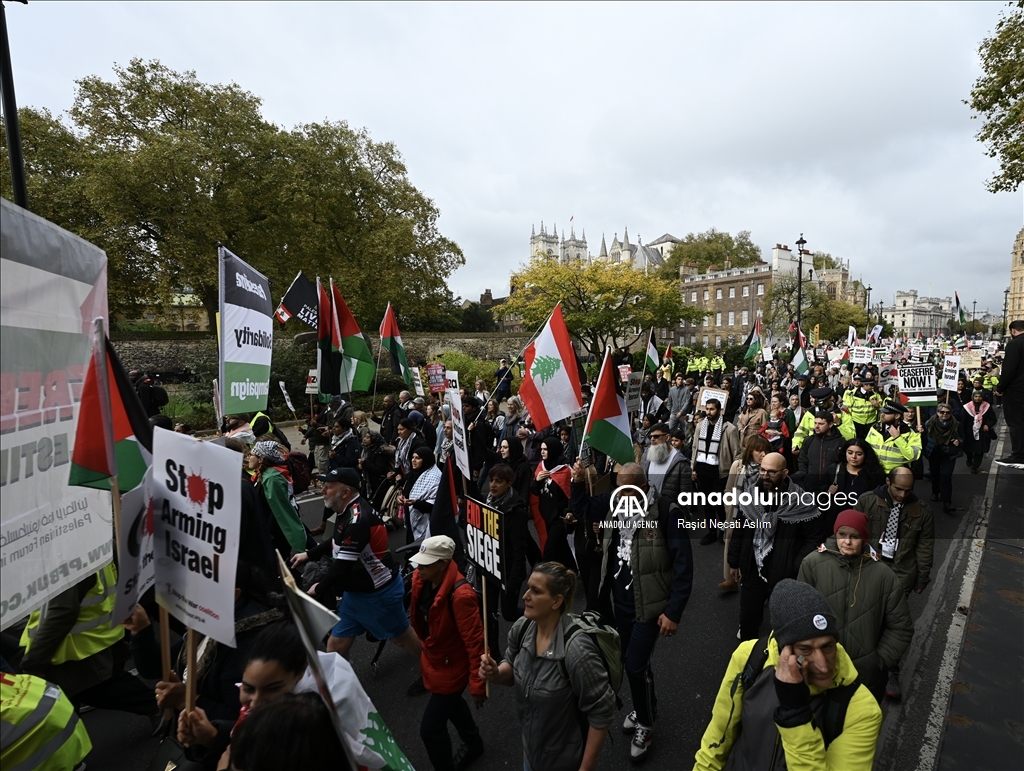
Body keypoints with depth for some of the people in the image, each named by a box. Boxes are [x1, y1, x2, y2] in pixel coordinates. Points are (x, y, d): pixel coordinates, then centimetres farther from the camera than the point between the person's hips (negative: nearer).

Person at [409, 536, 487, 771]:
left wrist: (478, 683, -22)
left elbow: (475, 640, -28)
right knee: (451, 704, 29)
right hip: (432, 659, 8)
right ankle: (474, 745, 57)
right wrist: (424, 648, 19)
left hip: (451, 667, -8)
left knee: (430, 728, 3)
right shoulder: (421, 580, -13)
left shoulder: (460, 594, -35)